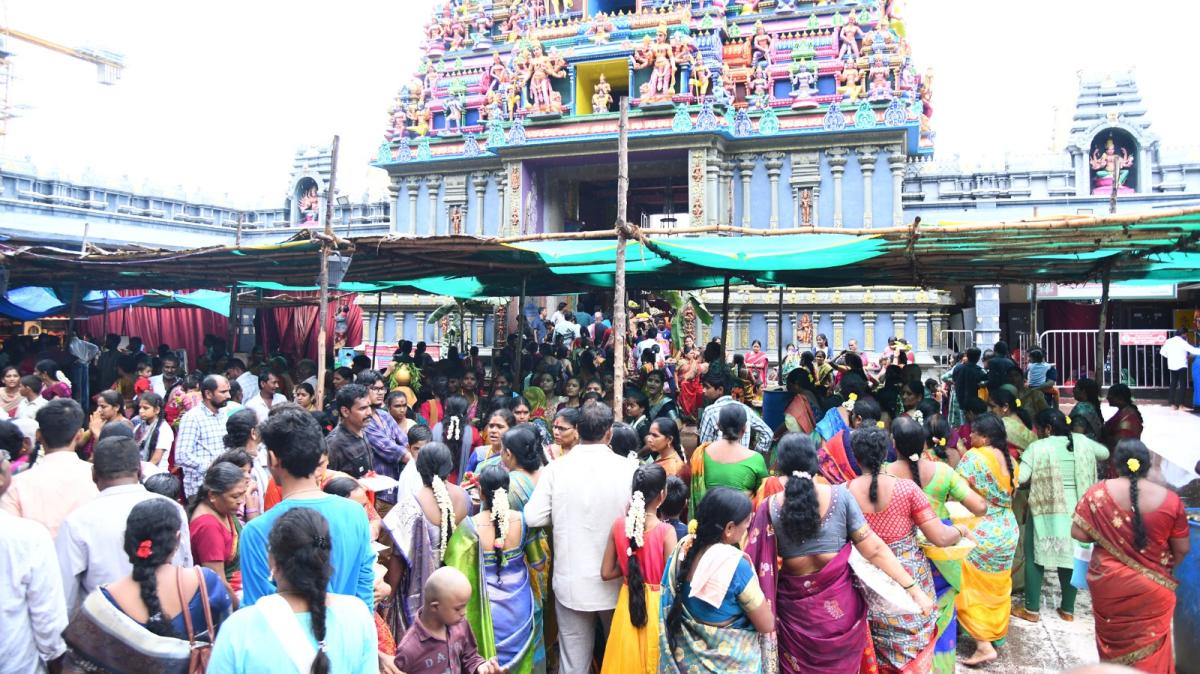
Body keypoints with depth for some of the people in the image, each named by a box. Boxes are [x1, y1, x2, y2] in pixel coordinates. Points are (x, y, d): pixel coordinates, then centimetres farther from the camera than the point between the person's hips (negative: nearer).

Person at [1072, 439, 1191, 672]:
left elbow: (1078, 533, -12)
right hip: (1152, 589, 0)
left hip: (1108, 583, 0)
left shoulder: (1098, 493, -11)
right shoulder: (1169, 499, -10)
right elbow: (1182, 549, -2)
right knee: (1148, 647, 16)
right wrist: (1166, 569, 16)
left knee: (1114, 638, 20)